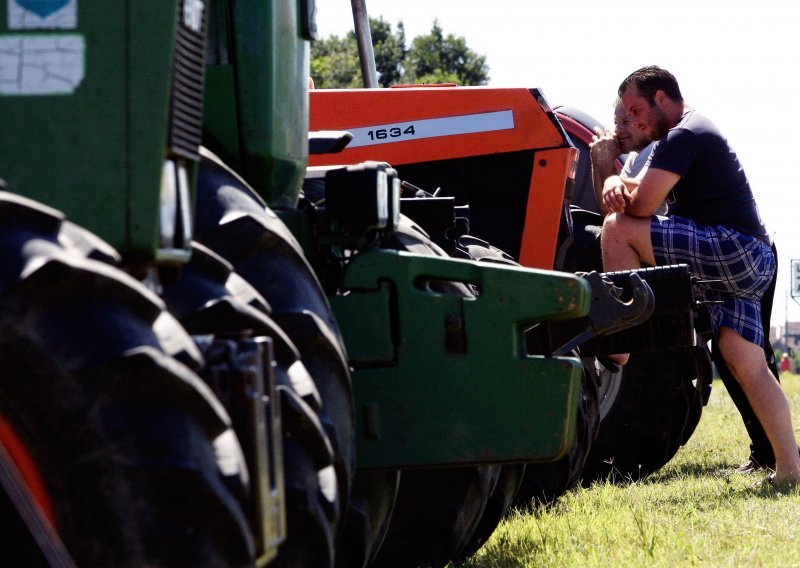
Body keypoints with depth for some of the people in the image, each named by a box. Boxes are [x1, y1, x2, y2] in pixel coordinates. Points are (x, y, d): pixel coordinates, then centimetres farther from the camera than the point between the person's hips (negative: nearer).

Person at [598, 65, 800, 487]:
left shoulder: (683, 136, -8)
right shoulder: (693, 133, 26)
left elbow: (641, 205, -17)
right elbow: (640, 196, 20)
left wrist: (617, 187, 4)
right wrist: (614, 180, -3)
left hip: (736, 250, -11)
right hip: (749, 262, 11)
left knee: (619, 229, -17)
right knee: (745, 362, 6)